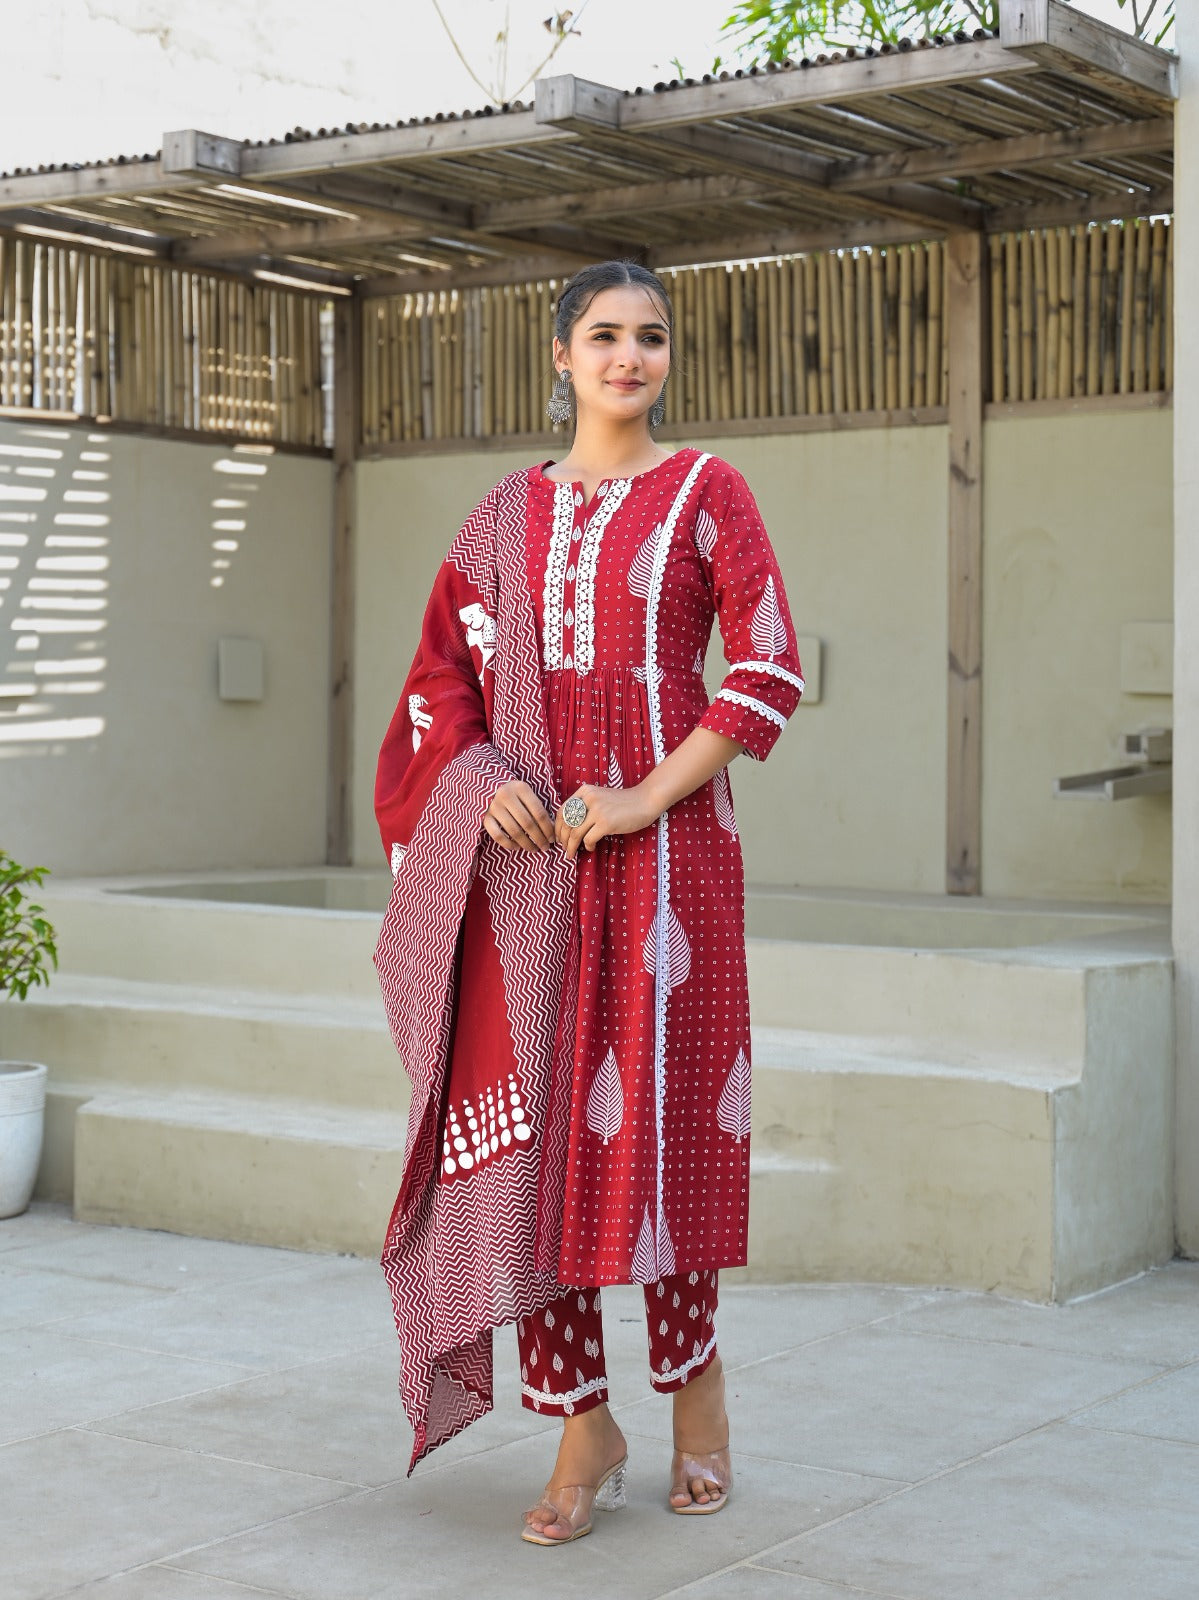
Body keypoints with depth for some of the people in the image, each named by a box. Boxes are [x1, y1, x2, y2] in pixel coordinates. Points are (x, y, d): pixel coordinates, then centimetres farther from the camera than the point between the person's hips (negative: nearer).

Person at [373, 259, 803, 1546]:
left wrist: (646, 798, -13)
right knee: (524, 1122, -1)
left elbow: (771, 671, -5)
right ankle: (583, 1425, 10)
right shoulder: (510, 511, 14)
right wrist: (485, 783, -6)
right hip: (526, 849, 3)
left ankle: (695, 1382, 20)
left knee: (657, 1114, -2)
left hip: (662, 844, -3)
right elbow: (445, 676, 14)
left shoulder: (705, 493, 3)